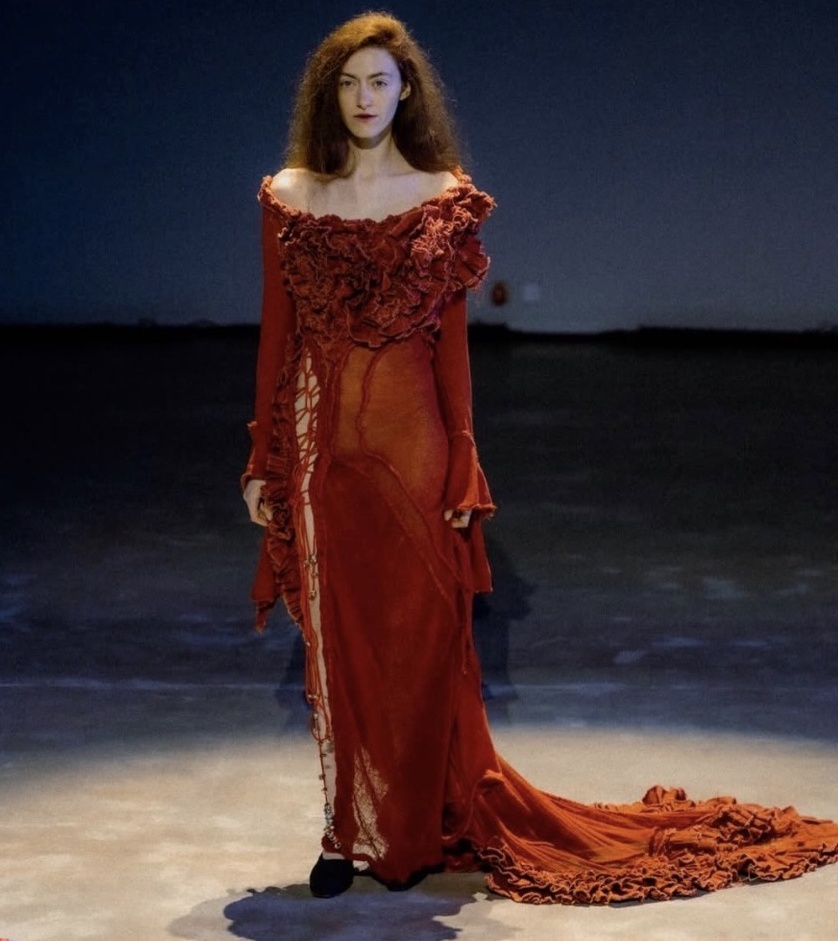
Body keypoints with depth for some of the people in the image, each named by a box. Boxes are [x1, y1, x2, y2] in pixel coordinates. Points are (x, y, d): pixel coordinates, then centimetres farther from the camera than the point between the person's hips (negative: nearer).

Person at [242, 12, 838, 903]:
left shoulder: (443, 199, 2)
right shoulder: (289, 197, 4)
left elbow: (451, 341, 1)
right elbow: (277, 335, 5)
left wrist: (461, 465, -3)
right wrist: (263, 461, 2)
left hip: (409, 439, -1)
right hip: (320, 444, 1)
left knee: (418, 639, 4)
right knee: (337, 643, 7)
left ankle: (414, 827, 19)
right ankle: (351, 830, 18)